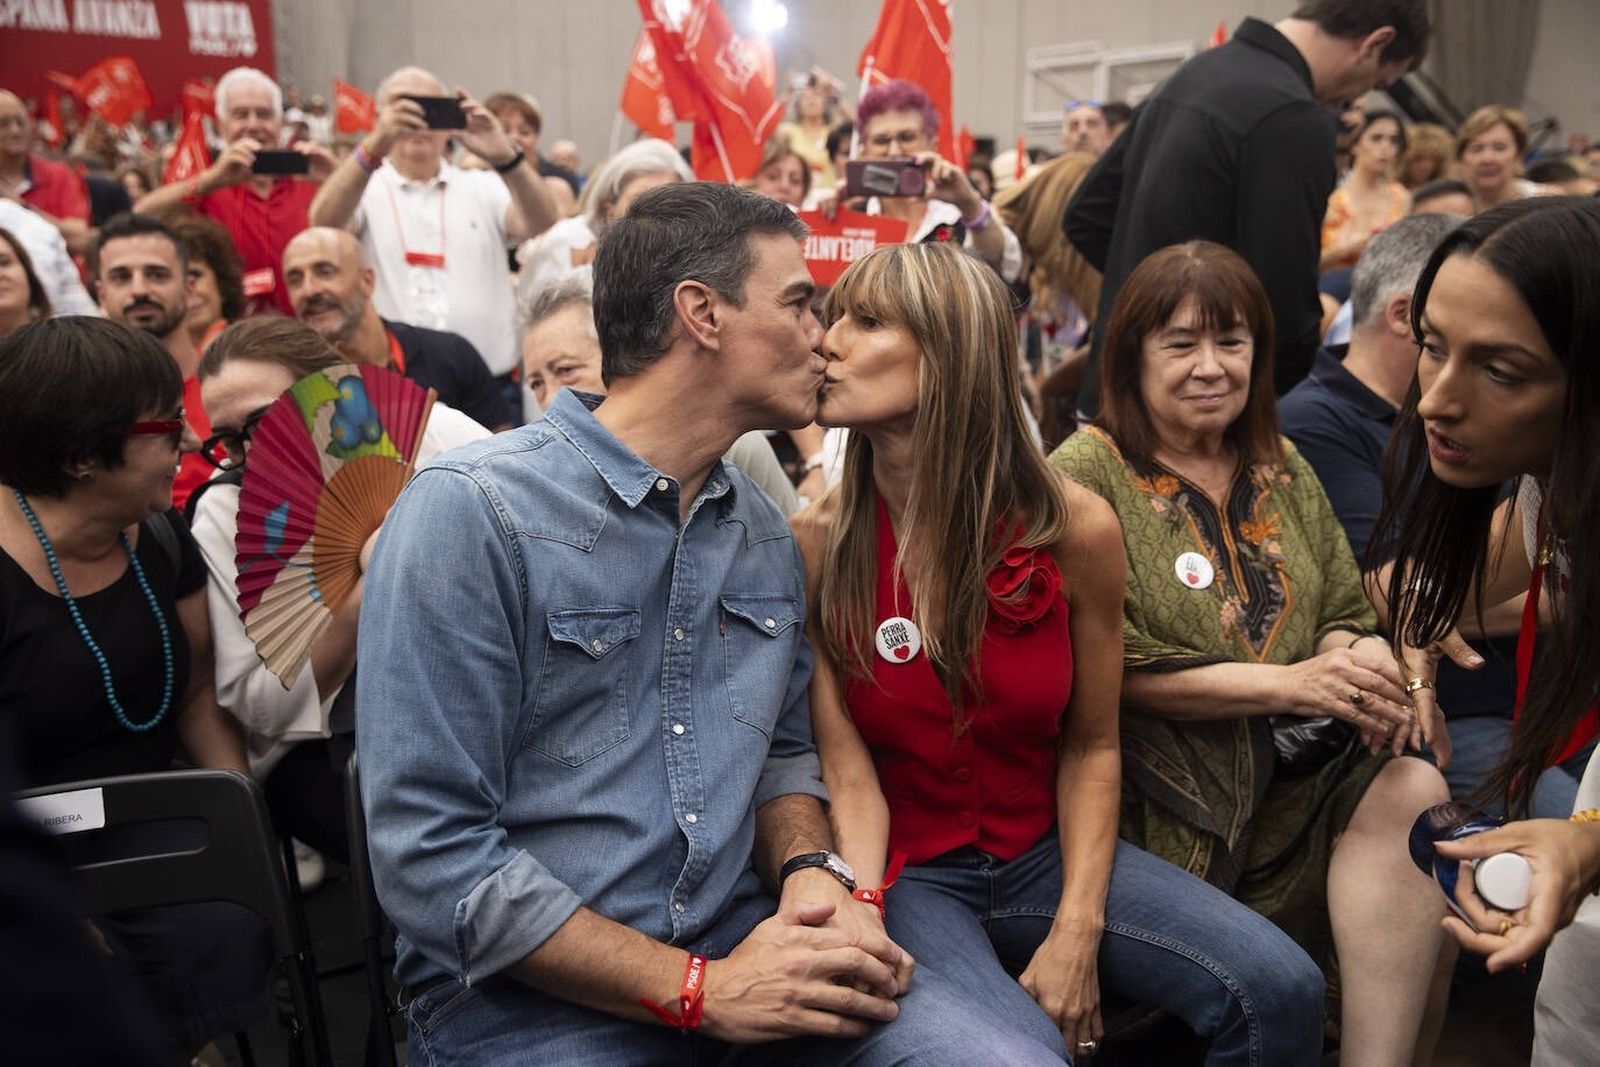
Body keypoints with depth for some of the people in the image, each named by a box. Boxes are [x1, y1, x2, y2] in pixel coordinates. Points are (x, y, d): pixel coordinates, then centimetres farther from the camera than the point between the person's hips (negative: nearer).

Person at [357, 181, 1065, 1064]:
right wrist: (698, 990, -17)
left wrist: (812, 876, -5)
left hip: (745, 950, 5)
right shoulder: (470, 511, -13)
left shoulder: (767, 534, 9)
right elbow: (431, 857, -15)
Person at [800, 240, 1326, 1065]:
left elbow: (1090, 745, -1)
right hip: (906, 872, -2)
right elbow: (848, 773, -12)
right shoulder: (811, 545, -12)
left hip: (1043, 853, 3)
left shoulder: (1076, 529, -9)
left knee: (1280, 991, -13)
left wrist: (1079, 932, -10)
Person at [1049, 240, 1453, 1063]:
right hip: (1178, 792, -6)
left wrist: (1364, 671, -10)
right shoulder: (1087, 476, -5)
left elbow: (1346, 614, 15)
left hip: (1307, 764, 6)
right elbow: (1111, 666, -12)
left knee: (1415, 789, -24)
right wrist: (1288, 685, -18)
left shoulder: (1283, 473, 15)